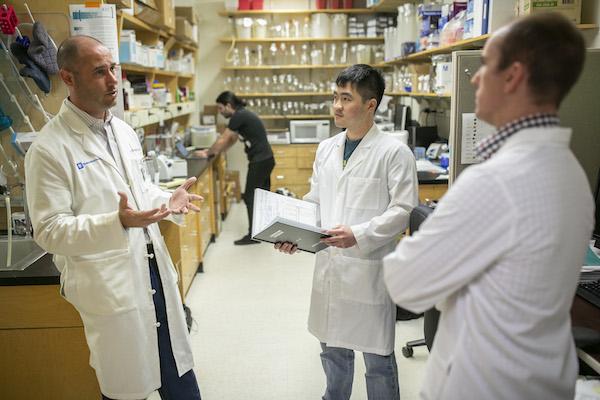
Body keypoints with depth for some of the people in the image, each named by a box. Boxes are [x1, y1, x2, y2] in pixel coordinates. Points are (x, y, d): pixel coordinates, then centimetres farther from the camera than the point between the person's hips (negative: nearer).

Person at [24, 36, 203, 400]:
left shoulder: (125, 131, 8)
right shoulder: (50, 148, -15)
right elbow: (50, 231, -16)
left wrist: (168, 201, -1)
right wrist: (118, 223, -30)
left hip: (154, 270, 7)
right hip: (109, 285, -6)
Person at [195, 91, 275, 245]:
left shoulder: (239, 116, -15)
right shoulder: (242, 114, 15)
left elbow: (223, 139, -10)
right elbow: (232, 140, 22)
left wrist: (207, 153, 3)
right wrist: (214, 151, 17)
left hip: (259, 161, -10)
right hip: (265, 159, 10)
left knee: (251, 197, -3)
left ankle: (253, 235, 3)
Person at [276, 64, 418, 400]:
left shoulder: (394, 152, -10)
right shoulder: (326, 149, 8)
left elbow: (403, 211, -14)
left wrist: (359, 234, -24)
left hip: (370, 268, -6)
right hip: (329, 264, 6)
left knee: (377, 355, 9)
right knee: (333, 348, 22)